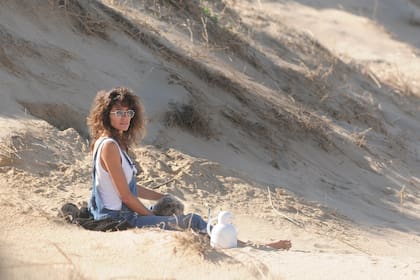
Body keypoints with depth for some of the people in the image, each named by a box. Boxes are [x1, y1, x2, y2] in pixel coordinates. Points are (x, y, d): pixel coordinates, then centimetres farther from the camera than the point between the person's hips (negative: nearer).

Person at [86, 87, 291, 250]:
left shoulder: (117, 143, 15)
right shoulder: (109, 146, -15)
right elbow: (125, 195, -16)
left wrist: (162, 197, 21)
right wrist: (152, 217, -6)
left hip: (123, 214, 10)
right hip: (119, 219, -10)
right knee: (192, 222, -13)